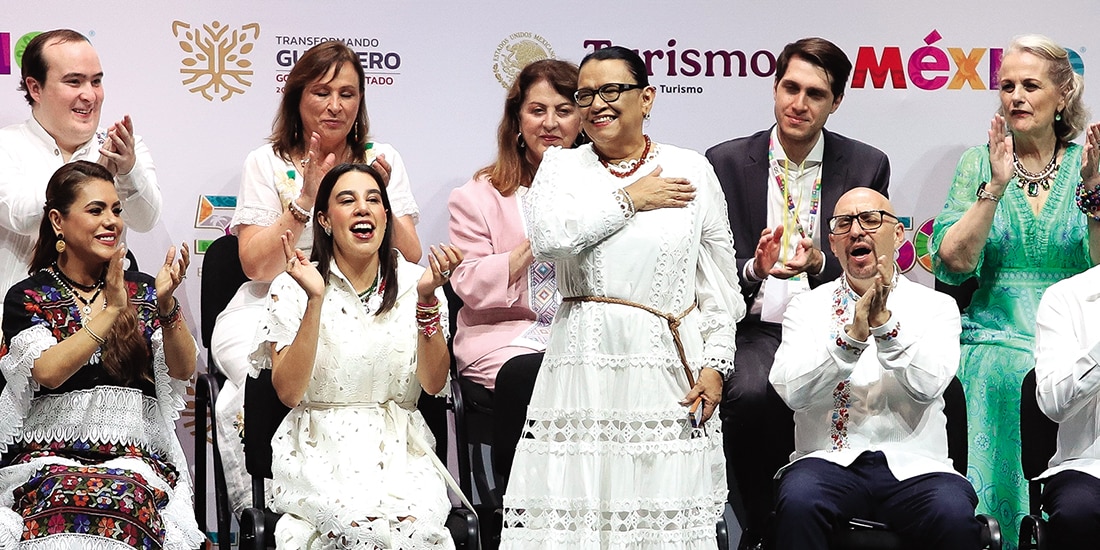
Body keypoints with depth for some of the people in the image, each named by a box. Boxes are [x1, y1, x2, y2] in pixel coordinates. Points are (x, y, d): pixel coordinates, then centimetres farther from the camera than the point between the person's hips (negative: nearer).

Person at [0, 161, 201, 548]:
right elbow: (47, 372, -10)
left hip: (136, 456, 1)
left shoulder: (142, 290, 15)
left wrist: (166, 304, -13)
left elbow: (183, 371, 4)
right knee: (69, 502, -38)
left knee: (125, 499, -36)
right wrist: (111, 309, -14)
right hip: (49, 455, -1)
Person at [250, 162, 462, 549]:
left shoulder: (413, 282, 6)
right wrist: (315, 300, -18)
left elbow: (433, 383, 0)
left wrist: (427, 299, -13)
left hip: (399, 448, 2)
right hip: (322, 450, -2)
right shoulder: (292, 289, 0)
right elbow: (289, 392, -9)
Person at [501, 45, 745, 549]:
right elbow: (547, 240, -11)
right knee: (576, 505, -4)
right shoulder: (561, 167, 11)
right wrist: (629, 200, -3)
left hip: (670, 366, 0)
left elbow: (719, 281, 10)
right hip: (586, 361, 0)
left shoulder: (691, 168, 10)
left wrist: (715, 363, 0)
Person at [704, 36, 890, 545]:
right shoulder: (727, 163, 6)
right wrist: (754, 269, -18)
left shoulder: (867, 166, 8)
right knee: (750, 394, -33)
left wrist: (820, 264, -15)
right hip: (756, 329, 0)